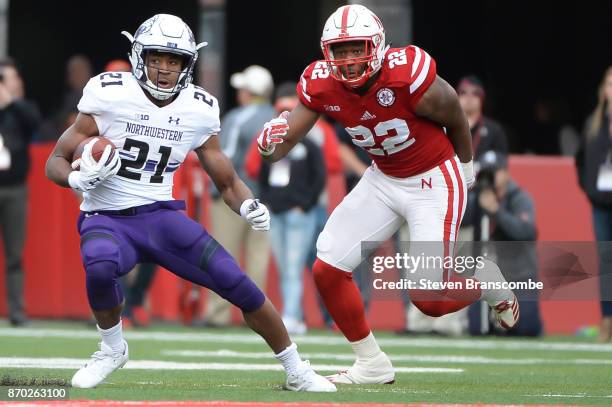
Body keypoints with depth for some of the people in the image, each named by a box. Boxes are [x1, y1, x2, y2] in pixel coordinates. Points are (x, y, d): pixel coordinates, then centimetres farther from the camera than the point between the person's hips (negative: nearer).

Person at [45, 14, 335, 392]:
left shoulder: (199, 110, 1)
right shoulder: (110, 96, -11)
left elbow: (227, 181, 11)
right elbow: (56, 162, -4)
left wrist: (249, 206, -11)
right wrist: (77, 179, -28)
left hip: (161, 215, 3)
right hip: (107, 217, -3)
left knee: (236, 281, -12)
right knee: (100, 268, -37)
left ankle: (297, 370, 8)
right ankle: (113, 349, -5)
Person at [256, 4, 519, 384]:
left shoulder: (408, 75, -29)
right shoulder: (322, 85, -15)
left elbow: (456, 121, -9)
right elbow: (285, 143, -10)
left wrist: (465, 167, 9)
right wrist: (269, 143, -36)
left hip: (434, 181, -6)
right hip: (383, 179, 6)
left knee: (430, 299, -12)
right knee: (328, 270, -3)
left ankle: (487, 283, 23)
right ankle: (372, 365, 15)